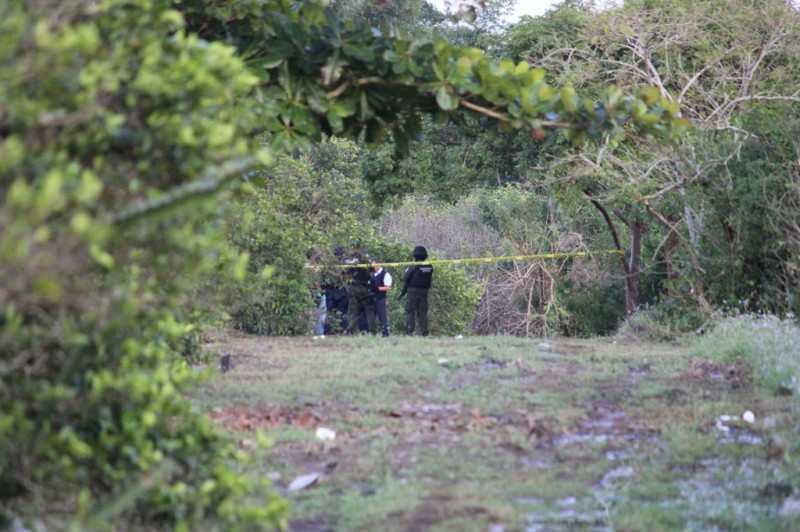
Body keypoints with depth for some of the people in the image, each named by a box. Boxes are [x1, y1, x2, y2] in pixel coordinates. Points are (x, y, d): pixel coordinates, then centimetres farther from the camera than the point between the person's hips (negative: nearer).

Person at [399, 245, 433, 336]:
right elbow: (430, 280, 8)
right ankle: (424, 332, 3)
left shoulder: (413, 266, -12)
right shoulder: (429, 267, 4)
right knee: (423, 312, 8)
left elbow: (405, 278, -7)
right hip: (424, 291, 5)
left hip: (413, 291, -5)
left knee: (410, 312, 0)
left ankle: (409, 332, -5)